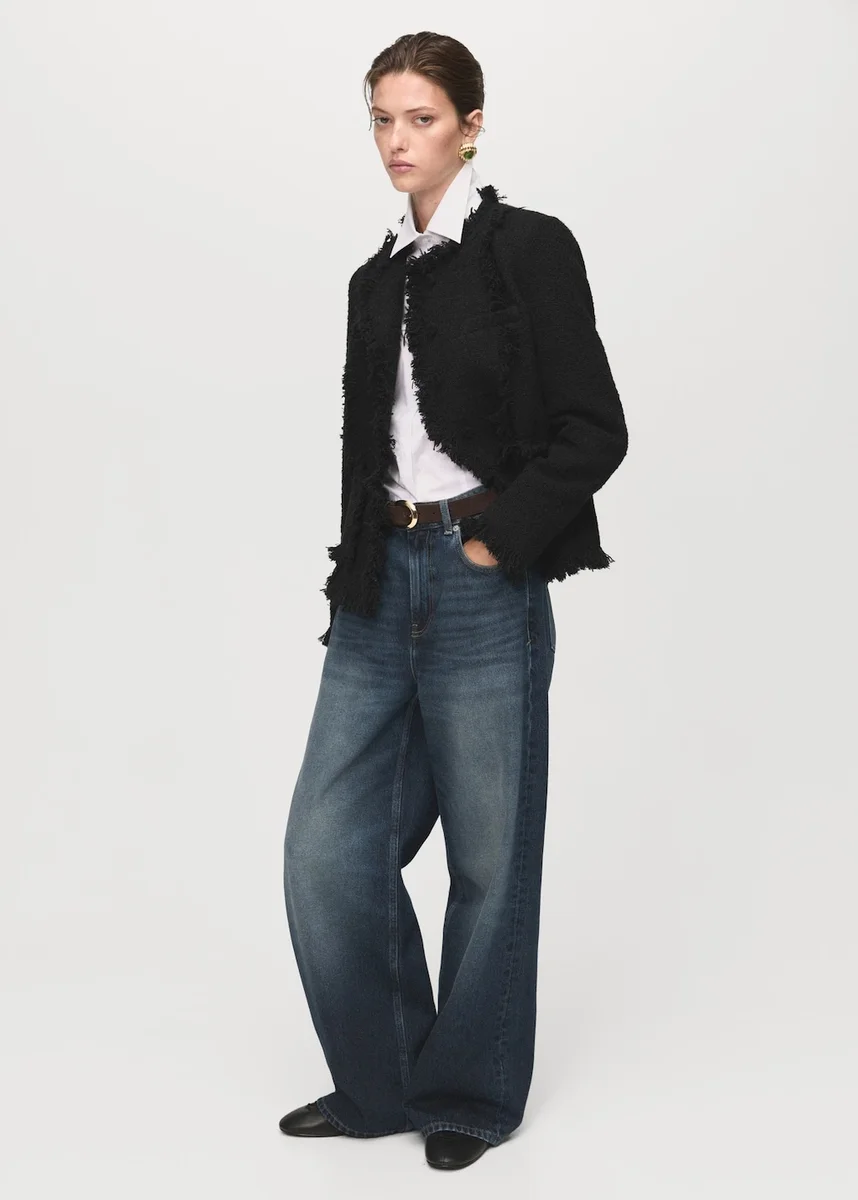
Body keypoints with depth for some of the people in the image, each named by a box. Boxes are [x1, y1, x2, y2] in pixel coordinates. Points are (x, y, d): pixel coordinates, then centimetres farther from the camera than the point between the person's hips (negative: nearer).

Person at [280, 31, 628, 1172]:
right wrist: (356, 571, 8)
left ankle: (470, 1094, 24)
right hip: (382, 585, 6)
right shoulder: (375, 280, 15)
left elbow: (595, 430, -9)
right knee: (328, 847, 3)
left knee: (489, 855, 5)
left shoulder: (530, 248, -4)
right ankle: (381, 1079, 22)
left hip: (486, 585, -6)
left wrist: (494, 540, -12)